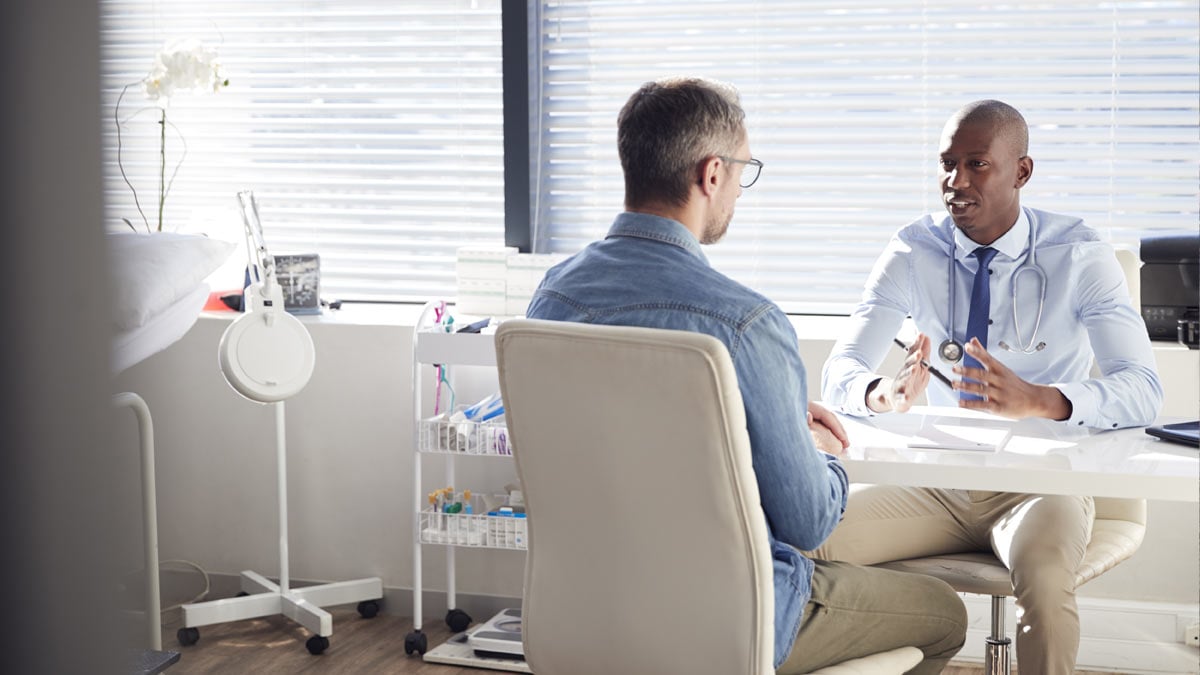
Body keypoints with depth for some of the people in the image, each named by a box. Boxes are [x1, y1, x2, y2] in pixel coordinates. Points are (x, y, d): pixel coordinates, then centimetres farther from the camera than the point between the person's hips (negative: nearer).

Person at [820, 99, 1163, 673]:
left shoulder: (1080, 257, -6)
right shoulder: (913, 253, 1)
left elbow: (1142, 389, -17)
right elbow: (838, 372, -7)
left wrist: (1037, 401, -38)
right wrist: (885, 393, -33)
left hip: (1036, 485, -2)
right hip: (933, 482, 3)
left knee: (1044, 575, -37)